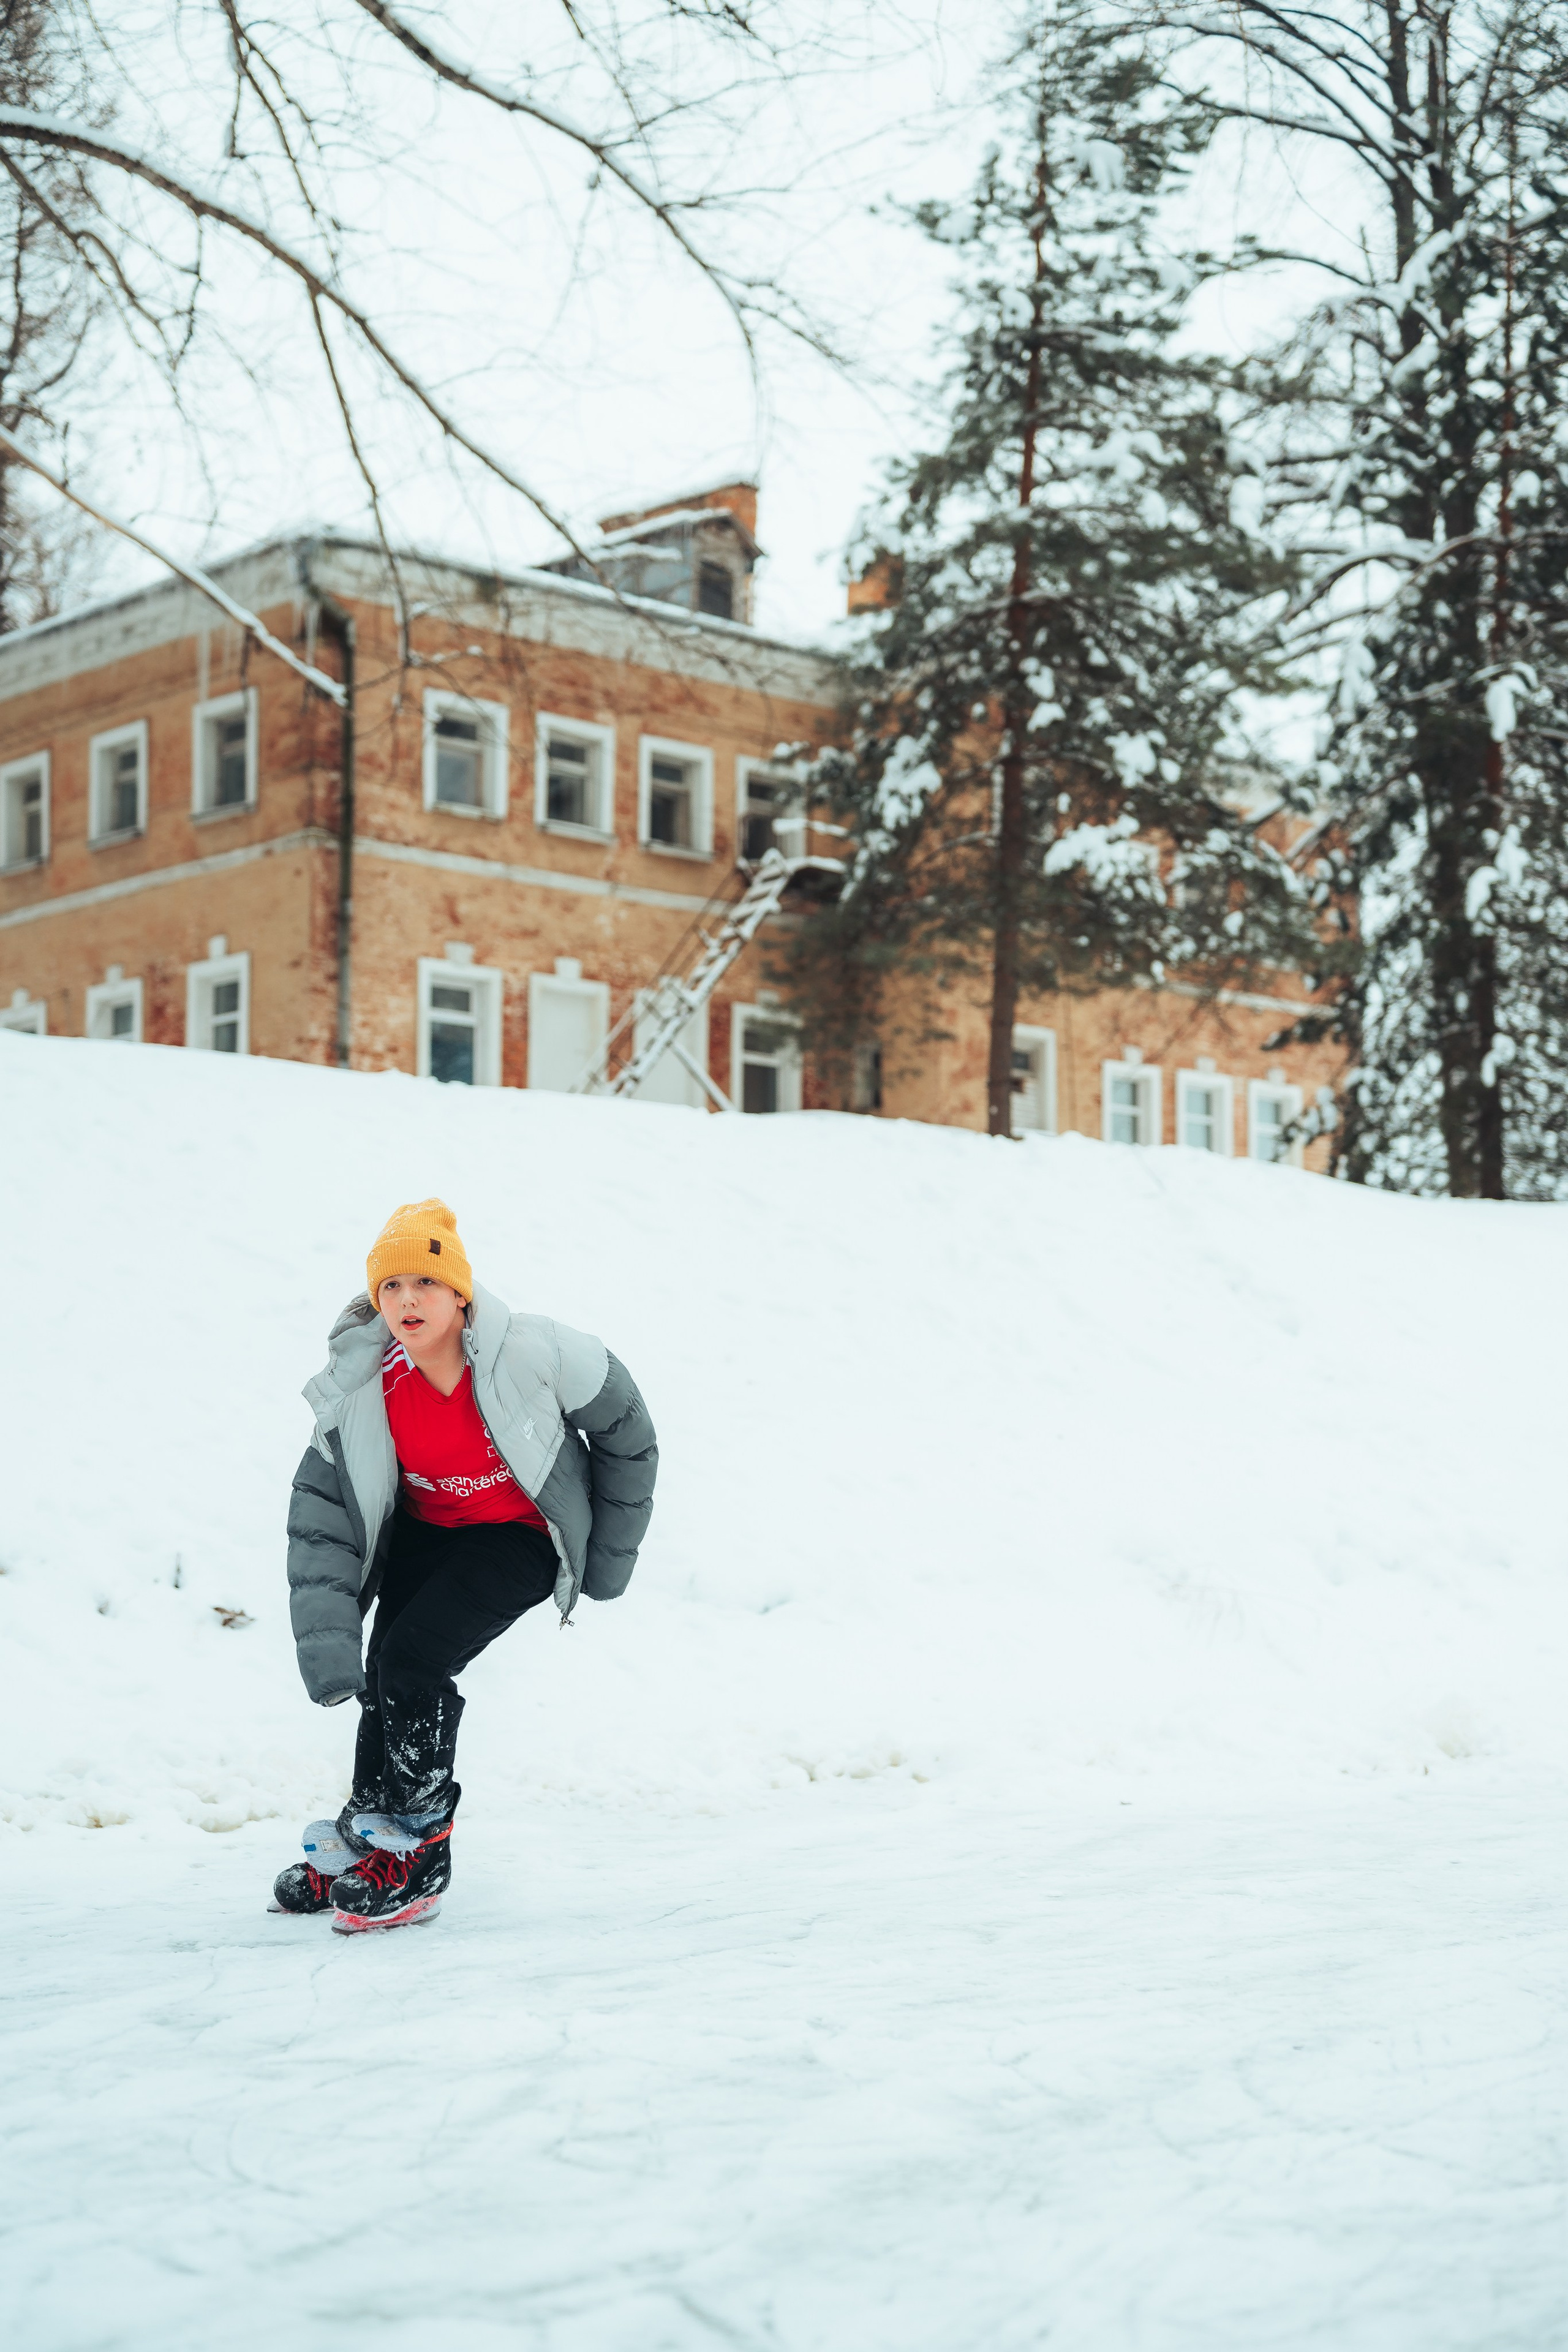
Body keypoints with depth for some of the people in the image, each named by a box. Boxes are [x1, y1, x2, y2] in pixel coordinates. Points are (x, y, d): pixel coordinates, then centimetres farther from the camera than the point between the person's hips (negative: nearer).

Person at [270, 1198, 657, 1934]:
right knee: (385, 1675, -6)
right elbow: (321, 1518, -14)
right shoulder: (361, 1390, -18)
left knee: (412, 1661, -19)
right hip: (423, 1532, 4)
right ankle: (366, 1832, 17)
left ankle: (418, 1856, -2)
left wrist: (610, 1558, 0)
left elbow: (626, 1434, -9)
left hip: (520, 1536, -4)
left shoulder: (533, 1355, -27)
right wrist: (325, 1643, -24)